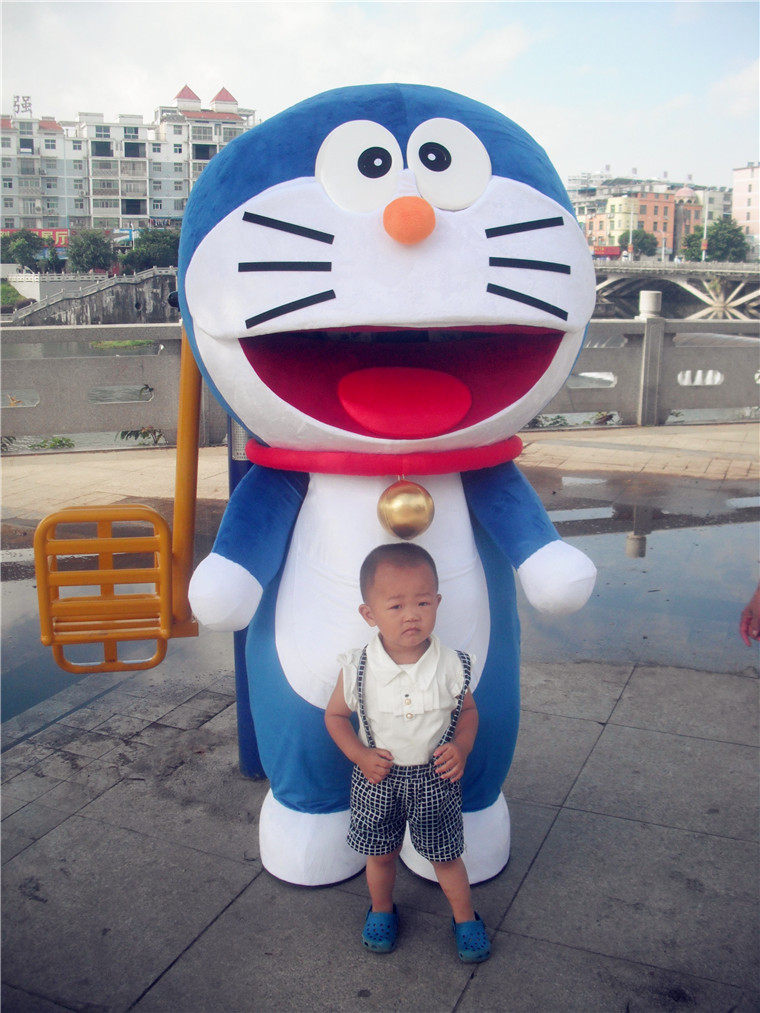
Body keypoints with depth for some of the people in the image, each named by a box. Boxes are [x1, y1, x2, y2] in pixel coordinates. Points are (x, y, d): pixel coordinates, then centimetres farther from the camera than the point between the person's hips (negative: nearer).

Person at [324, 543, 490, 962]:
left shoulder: (452, 666, -16)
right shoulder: (358, 669, -18)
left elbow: (468, 710, 2)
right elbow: (335, 715, -2)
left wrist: (461, 747, -15)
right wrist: (360, 756, -13)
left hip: (436, 777, 0)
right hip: (378, 775, 1)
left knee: (445, 856, 15)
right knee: (380, 854, 20)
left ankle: (464, 917, 41)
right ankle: (381, 910, 48)